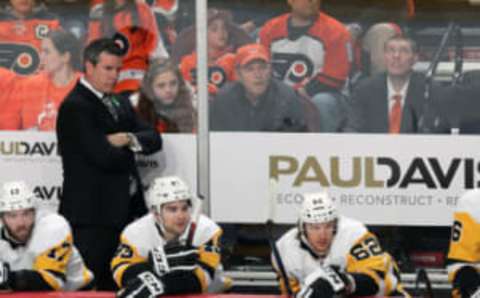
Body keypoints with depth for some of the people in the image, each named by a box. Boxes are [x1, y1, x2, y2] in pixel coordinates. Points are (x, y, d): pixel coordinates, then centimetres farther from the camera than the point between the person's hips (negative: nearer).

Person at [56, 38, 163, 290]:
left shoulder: (120, 104, 19)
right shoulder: (75, 107, -10)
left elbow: (154, 139, 10)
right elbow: (104, 156, -19)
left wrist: (129, 139, -10)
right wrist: (129, 153, 1)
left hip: (123, 210, 8)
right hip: (92, 215, -8)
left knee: (116, 286, 8)